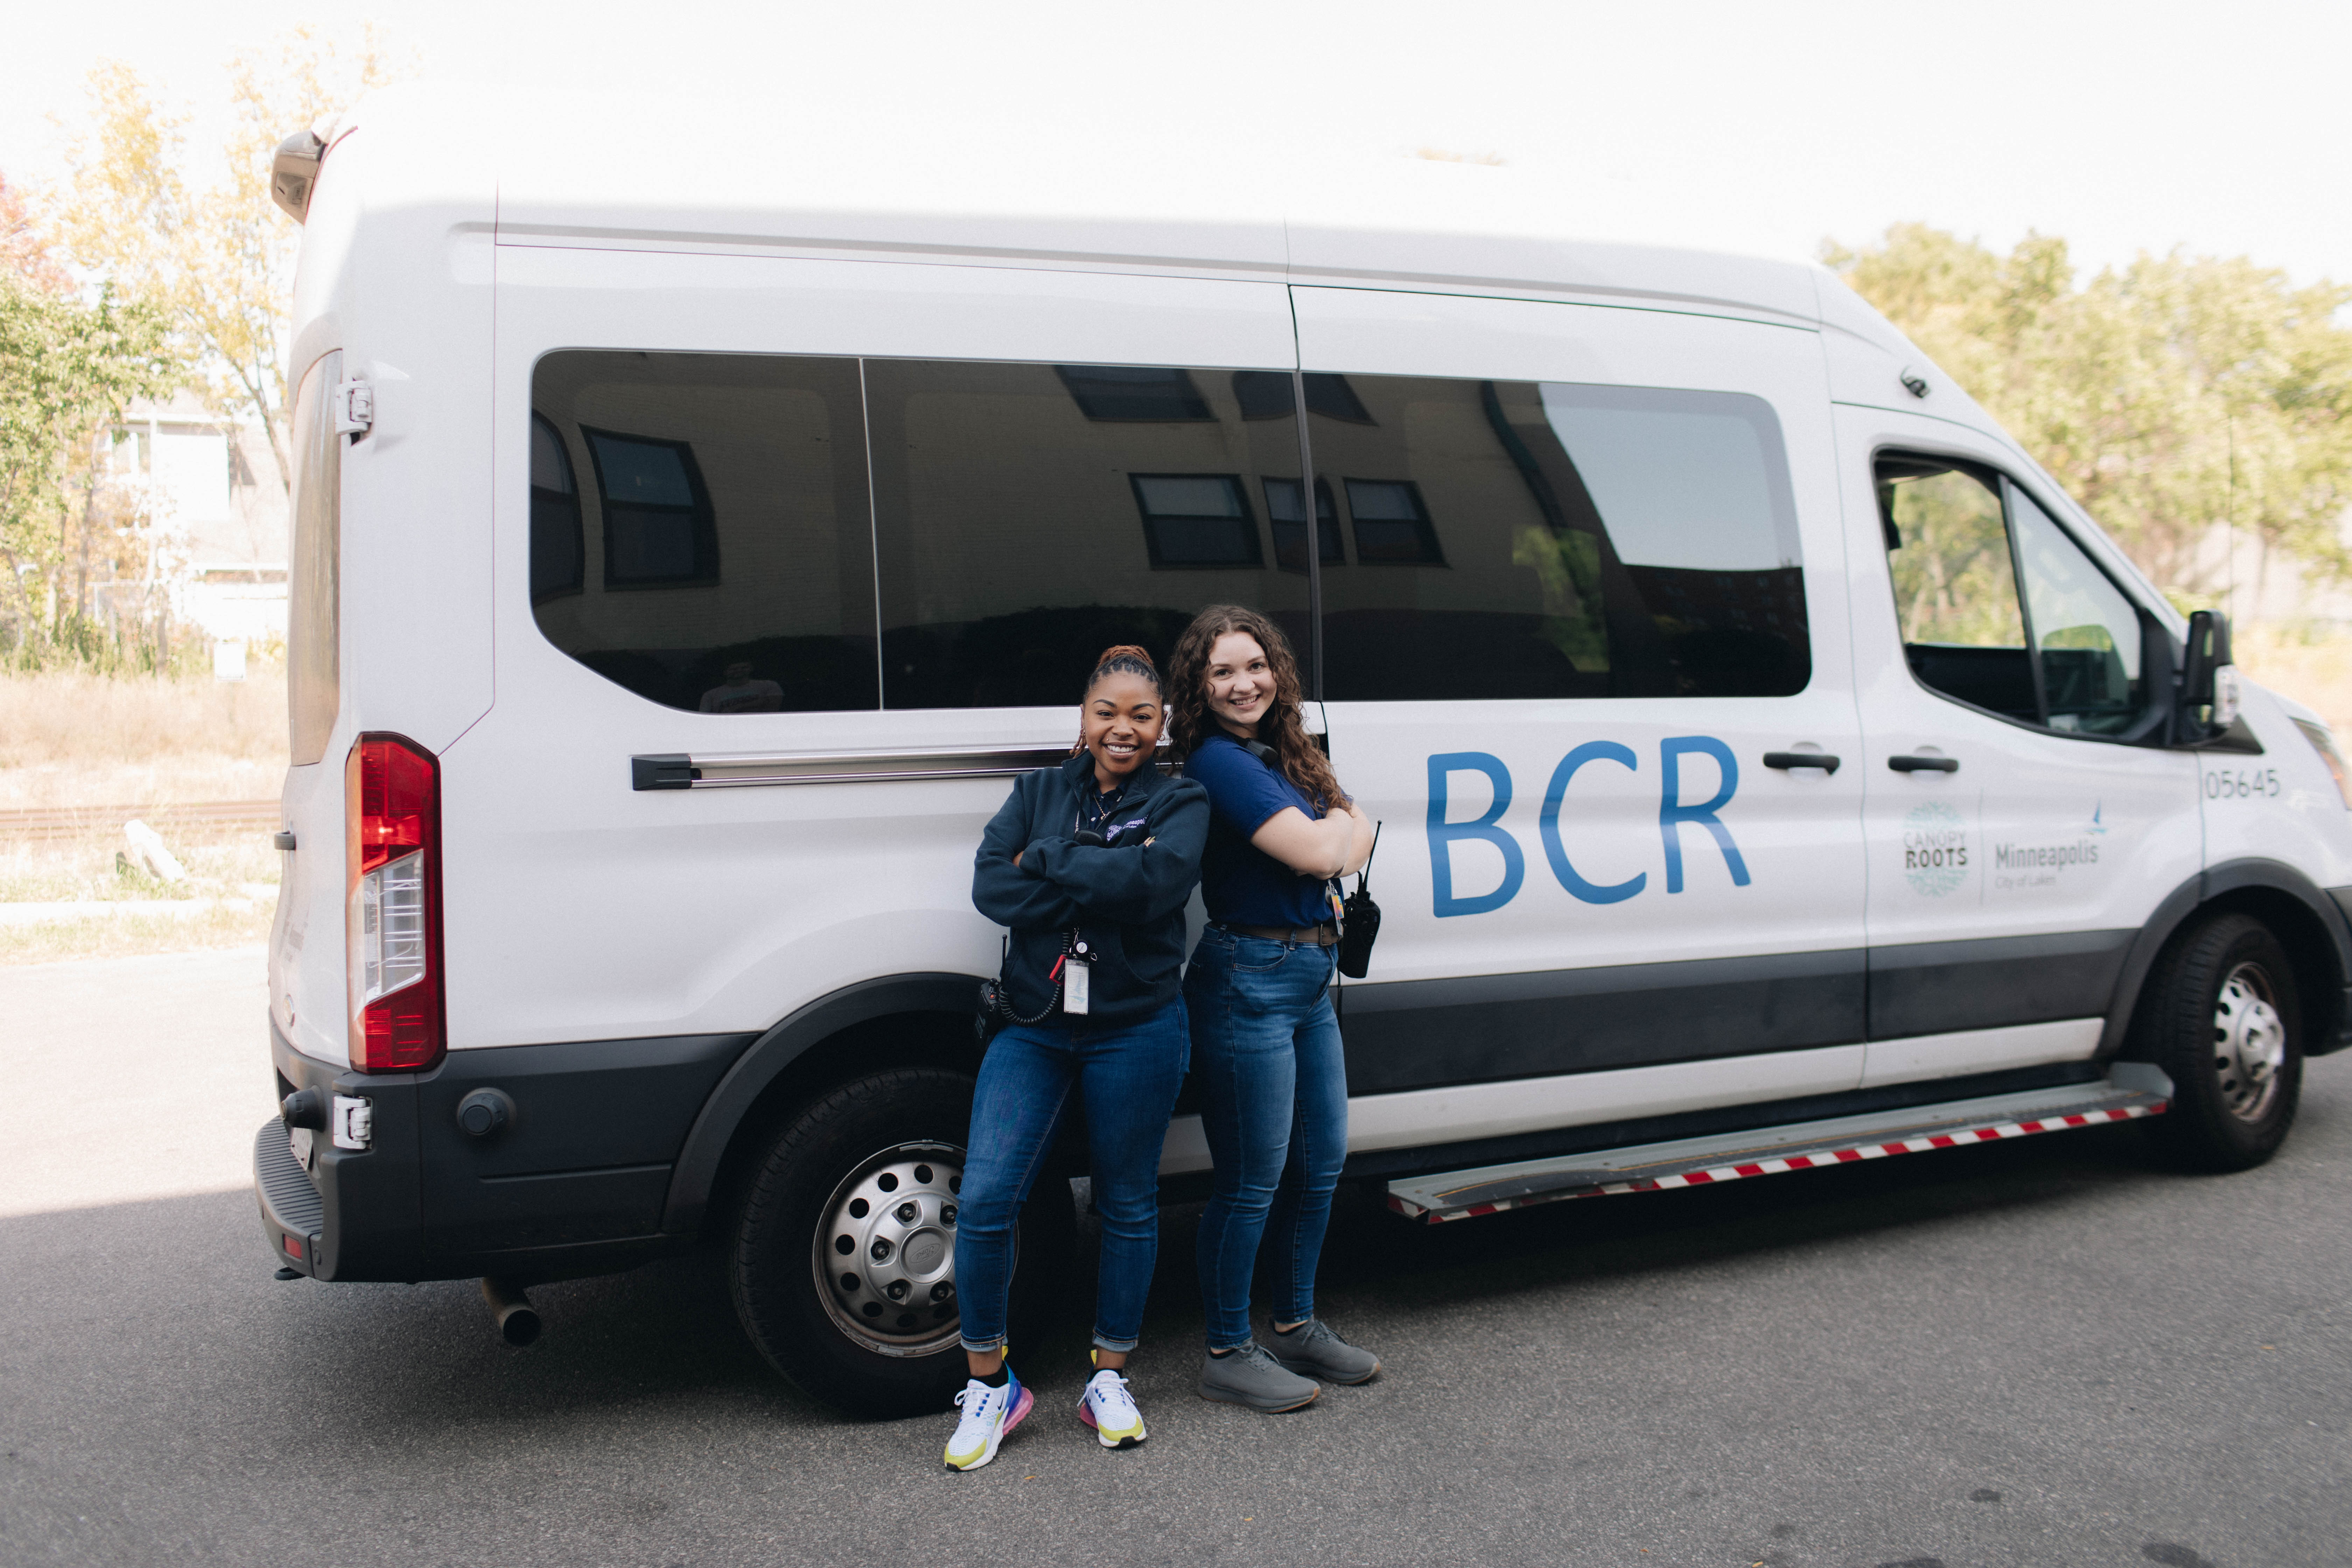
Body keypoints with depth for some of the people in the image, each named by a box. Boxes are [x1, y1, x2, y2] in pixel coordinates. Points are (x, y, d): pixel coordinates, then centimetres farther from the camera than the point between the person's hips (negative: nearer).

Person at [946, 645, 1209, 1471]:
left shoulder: (1180, 802, 2)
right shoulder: (1039, 792, 9)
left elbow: (1160, 879, -20)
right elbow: (991, 888, -7)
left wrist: (1047, 861, -15)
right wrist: (1105, 880, -16)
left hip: (1136, 1031, -1)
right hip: (1034, 1024, 2)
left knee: (1128, 1205, 9)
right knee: (984, 1200, -7)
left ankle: (1109, 1379, 27)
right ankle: (988, 1384, 11)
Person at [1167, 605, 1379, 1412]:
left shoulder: (1287, 752, 13)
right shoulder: (1218, 761, -15)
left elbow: (1356, 835, 15)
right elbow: (1316, 850, -21)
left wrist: (1333, 843, -6)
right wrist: (1334, 824, 0)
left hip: (1310, 979, 9)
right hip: (1249, 979, -9)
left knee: (1320, 1164, 17)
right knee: (1252, 1181, 0)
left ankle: (1297, 1327, 32)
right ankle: (1228, 1354, 15)